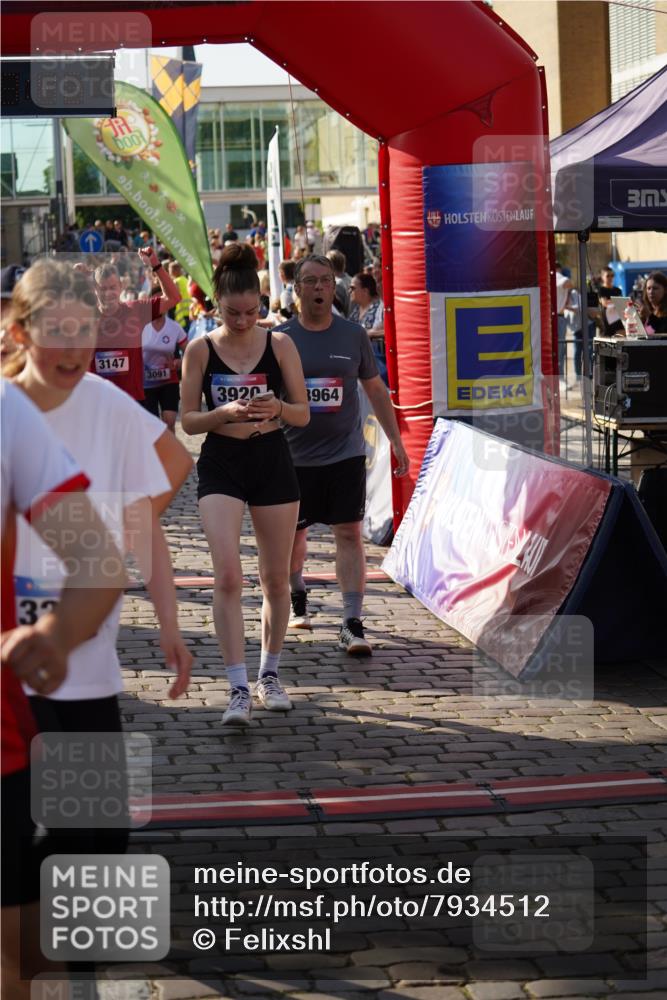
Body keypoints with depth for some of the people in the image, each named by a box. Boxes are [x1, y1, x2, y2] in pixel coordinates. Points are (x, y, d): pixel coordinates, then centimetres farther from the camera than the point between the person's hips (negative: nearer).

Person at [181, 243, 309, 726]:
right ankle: (239, 689, -11)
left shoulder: (279, 344, -2)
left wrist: (278, 408, -20)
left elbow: (303, 414, 2)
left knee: (276, 578, 9)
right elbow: (188, 420, -1)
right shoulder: (201, 350, -3)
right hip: (221, 465, -1)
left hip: (273, 461, 1)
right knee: (228, 576, -14)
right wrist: (226, 412, -19)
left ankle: (270, 674, 27)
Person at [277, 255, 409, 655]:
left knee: (349, 534, -7)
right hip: (295, 455, 0)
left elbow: (375, 388, 12)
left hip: (345, 453, 0)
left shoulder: (353, 335, 2)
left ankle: (352, 624, -9)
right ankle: (298, 598, 40)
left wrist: (396, 440, 10)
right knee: (294, 533, 13)